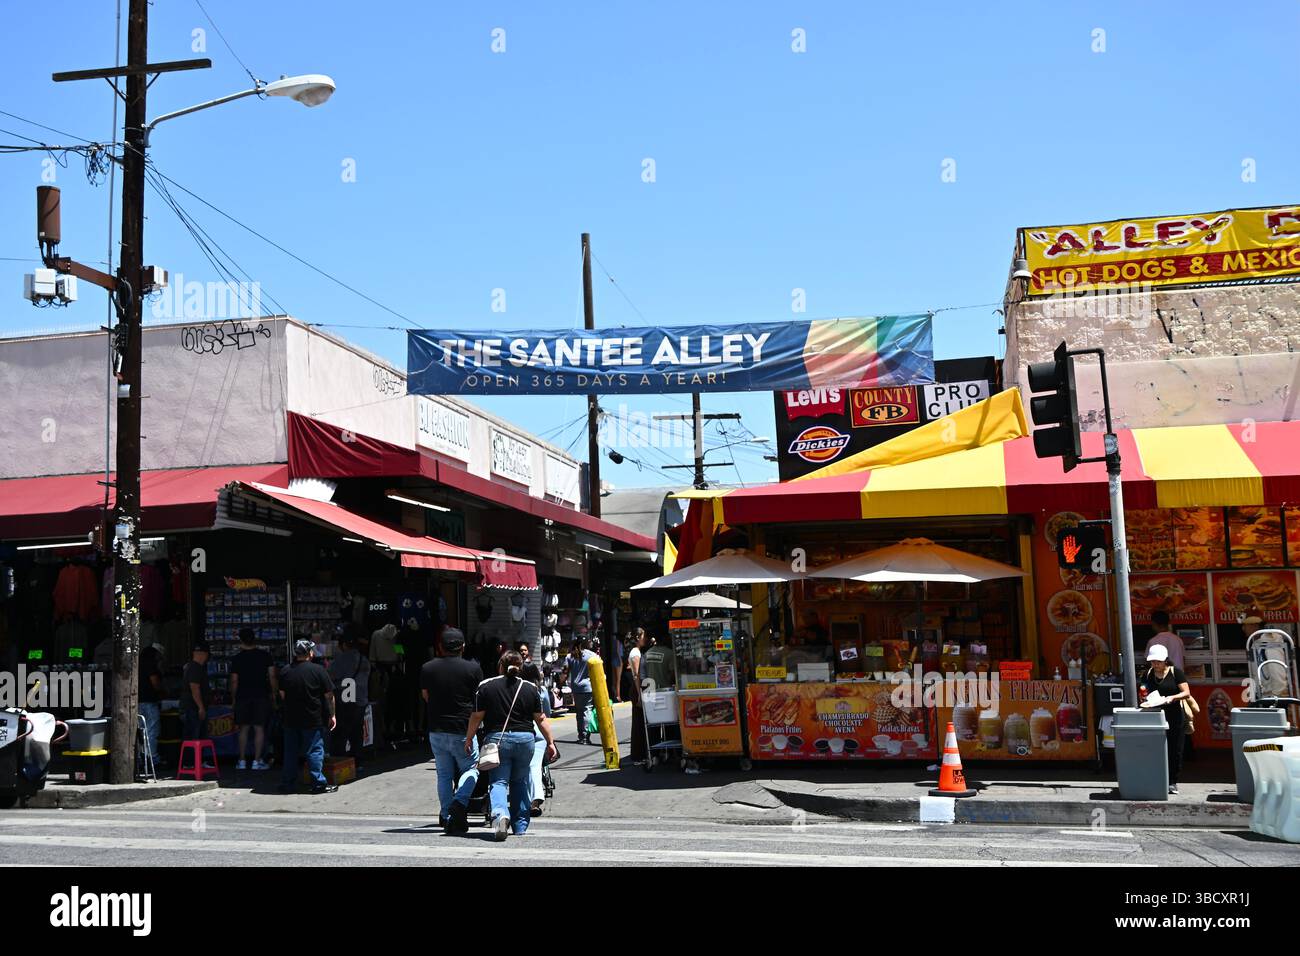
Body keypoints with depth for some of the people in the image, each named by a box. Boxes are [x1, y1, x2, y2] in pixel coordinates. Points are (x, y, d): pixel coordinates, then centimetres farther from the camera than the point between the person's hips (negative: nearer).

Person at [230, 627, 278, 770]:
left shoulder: (237, 659, -2)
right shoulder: (265, 656, 0)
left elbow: (234, 681, -2)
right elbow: (272, 676, -2)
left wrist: (233, 698, 8)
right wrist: (274, 693, 8)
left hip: (242, 697, 0)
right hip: (261, 696, 0)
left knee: (243, 729, 8)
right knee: (259, 728, 2)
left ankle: (242, 761, 10)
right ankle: (257, 761, 0)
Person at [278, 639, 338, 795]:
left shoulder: (287, 672, 2)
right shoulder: (318, 670, -9)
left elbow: (282, 695, 9)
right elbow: (329, 695, -7)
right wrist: (332, 715, 2)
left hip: (291, 720, 4)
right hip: (313, 720, -4)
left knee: (291, 752, 12)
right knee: (315, 751, 1)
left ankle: (288, 783, 17)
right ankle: (318, 783, 1)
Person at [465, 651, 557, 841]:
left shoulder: (486, 686, -1)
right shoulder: (530, 688, 5)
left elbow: (476, 717, 0)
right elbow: (540, 719, 7)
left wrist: (468, 739, 11)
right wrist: (550, 743, 13)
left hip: (497, 739, -2)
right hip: (525, 739, 2)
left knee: (498, 781, -1)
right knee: (520, 783, 17)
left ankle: (500, 813, -29)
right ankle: (520, 826, 21)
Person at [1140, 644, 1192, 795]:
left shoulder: (1176, 672, -4)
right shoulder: (1148, 674, 7)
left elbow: (1186, 693, -7)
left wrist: (1172, 697, -23)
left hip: (1174, 716, -2)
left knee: (1175, 750, 2)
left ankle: (1173, 782, 11)